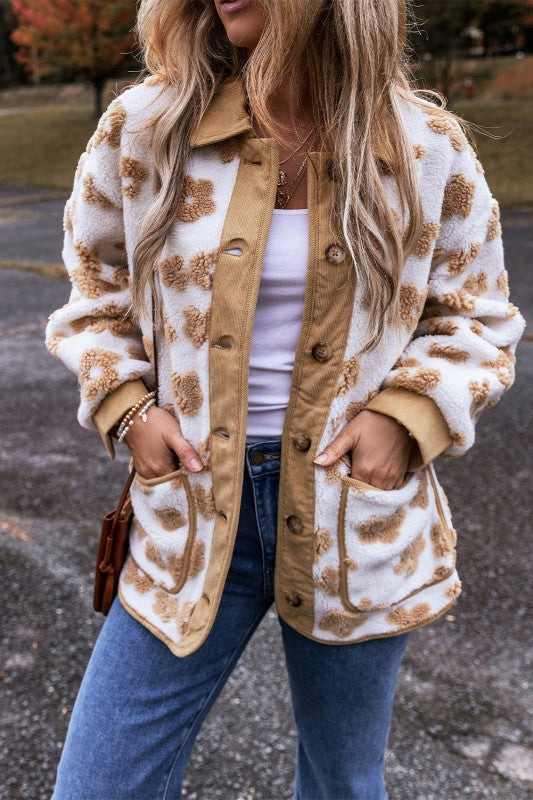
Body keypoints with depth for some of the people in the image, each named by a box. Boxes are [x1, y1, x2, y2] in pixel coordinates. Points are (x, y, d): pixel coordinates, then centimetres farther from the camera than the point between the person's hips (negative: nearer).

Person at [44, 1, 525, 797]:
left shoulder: (430, 149, -5)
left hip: (357, 514, 1)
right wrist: (126, 405, -4)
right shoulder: (143, 128, -5)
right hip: (194, 508, 0)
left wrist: (407, 415, -10)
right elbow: (96, 285, 11)